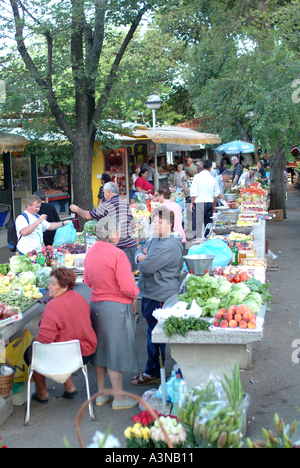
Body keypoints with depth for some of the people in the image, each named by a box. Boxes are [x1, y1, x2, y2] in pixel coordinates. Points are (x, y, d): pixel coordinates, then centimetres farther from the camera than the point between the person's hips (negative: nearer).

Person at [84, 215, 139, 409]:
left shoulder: (91, 251, 3)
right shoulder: (117, 254, -21)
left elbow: (87, 280, 15)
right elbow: (128, 288, -21)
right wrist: (135, 293, -1)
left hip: (96, 304, 8)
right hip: (116, 307, -8)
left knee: (100, 348, 17)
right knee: (115, 351, 2)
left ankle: (101, 394, 29)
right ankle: (119, 399, 14)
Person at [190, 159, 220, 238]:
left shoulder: (197, 177, -5)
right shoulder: (212, 179, 5)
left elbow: (194, 192, -8)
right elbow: (217, 194, 10)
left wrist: (192, 203, 2)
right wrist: (214, 205, 21)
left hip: (199, 203, -3)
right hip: (209, 203, 4)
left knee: (197, 225, -4)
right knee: (208, 224, 12)